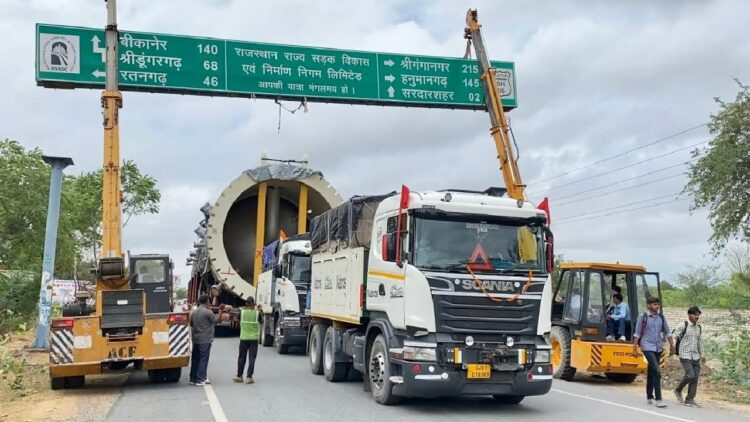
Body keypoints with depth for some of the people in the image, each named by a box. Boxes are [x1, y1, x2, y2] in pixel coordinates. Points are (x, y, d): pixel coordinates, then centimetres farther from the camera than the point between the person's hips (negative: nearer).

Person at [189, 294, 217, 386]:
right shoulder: (208, 312, -14)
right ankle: (200, 380, -1)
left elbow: (191, 324, 17)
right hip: (205, 340, -6)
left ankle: (193, 379, 17)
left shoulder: (194, 312, 7)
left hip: (195, 339, 6)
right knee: (203, 359, -1)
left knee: (195, 359, 12)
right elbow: (217, 320, -7)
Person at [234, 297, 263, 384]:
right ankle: (249, 377, -3)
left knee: (242, 357, 13)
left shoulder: (242, 312, -6)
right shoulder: (257, 313, -9)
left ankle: (239, 376, 20)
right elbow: (261, 321, 9)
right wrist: (260, 311, 20)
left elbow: (239, 319, 14)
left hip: (243, 338, 2)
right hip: (254, 338, -2)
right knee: (252, 358, 1)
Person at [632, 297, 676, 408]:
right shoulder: (643, 317, -5)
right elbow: (637, 333, -3)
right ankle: (658, 399, -14)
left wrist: (672, 345, 15)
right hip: (648, 348, -5)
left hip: (658, 348, 5)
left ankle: (649, 396, 25)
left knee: (651, 372, 15)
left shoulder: (661, 317, 9)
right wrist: (635, 347, -5)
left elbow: (667, 332, 18)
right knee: (657, 372, -15)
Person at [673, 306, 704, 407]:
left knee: (695, 378, 1)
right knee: (690, 375, -16)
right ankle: (678, 390, 8)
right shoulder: (683, 326, -6)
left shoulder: (698, 328, 14)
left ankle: (690, 400, 7)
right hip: (685, 356, -6)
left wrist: (701, 355, 21)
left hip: (696, 357, 6)